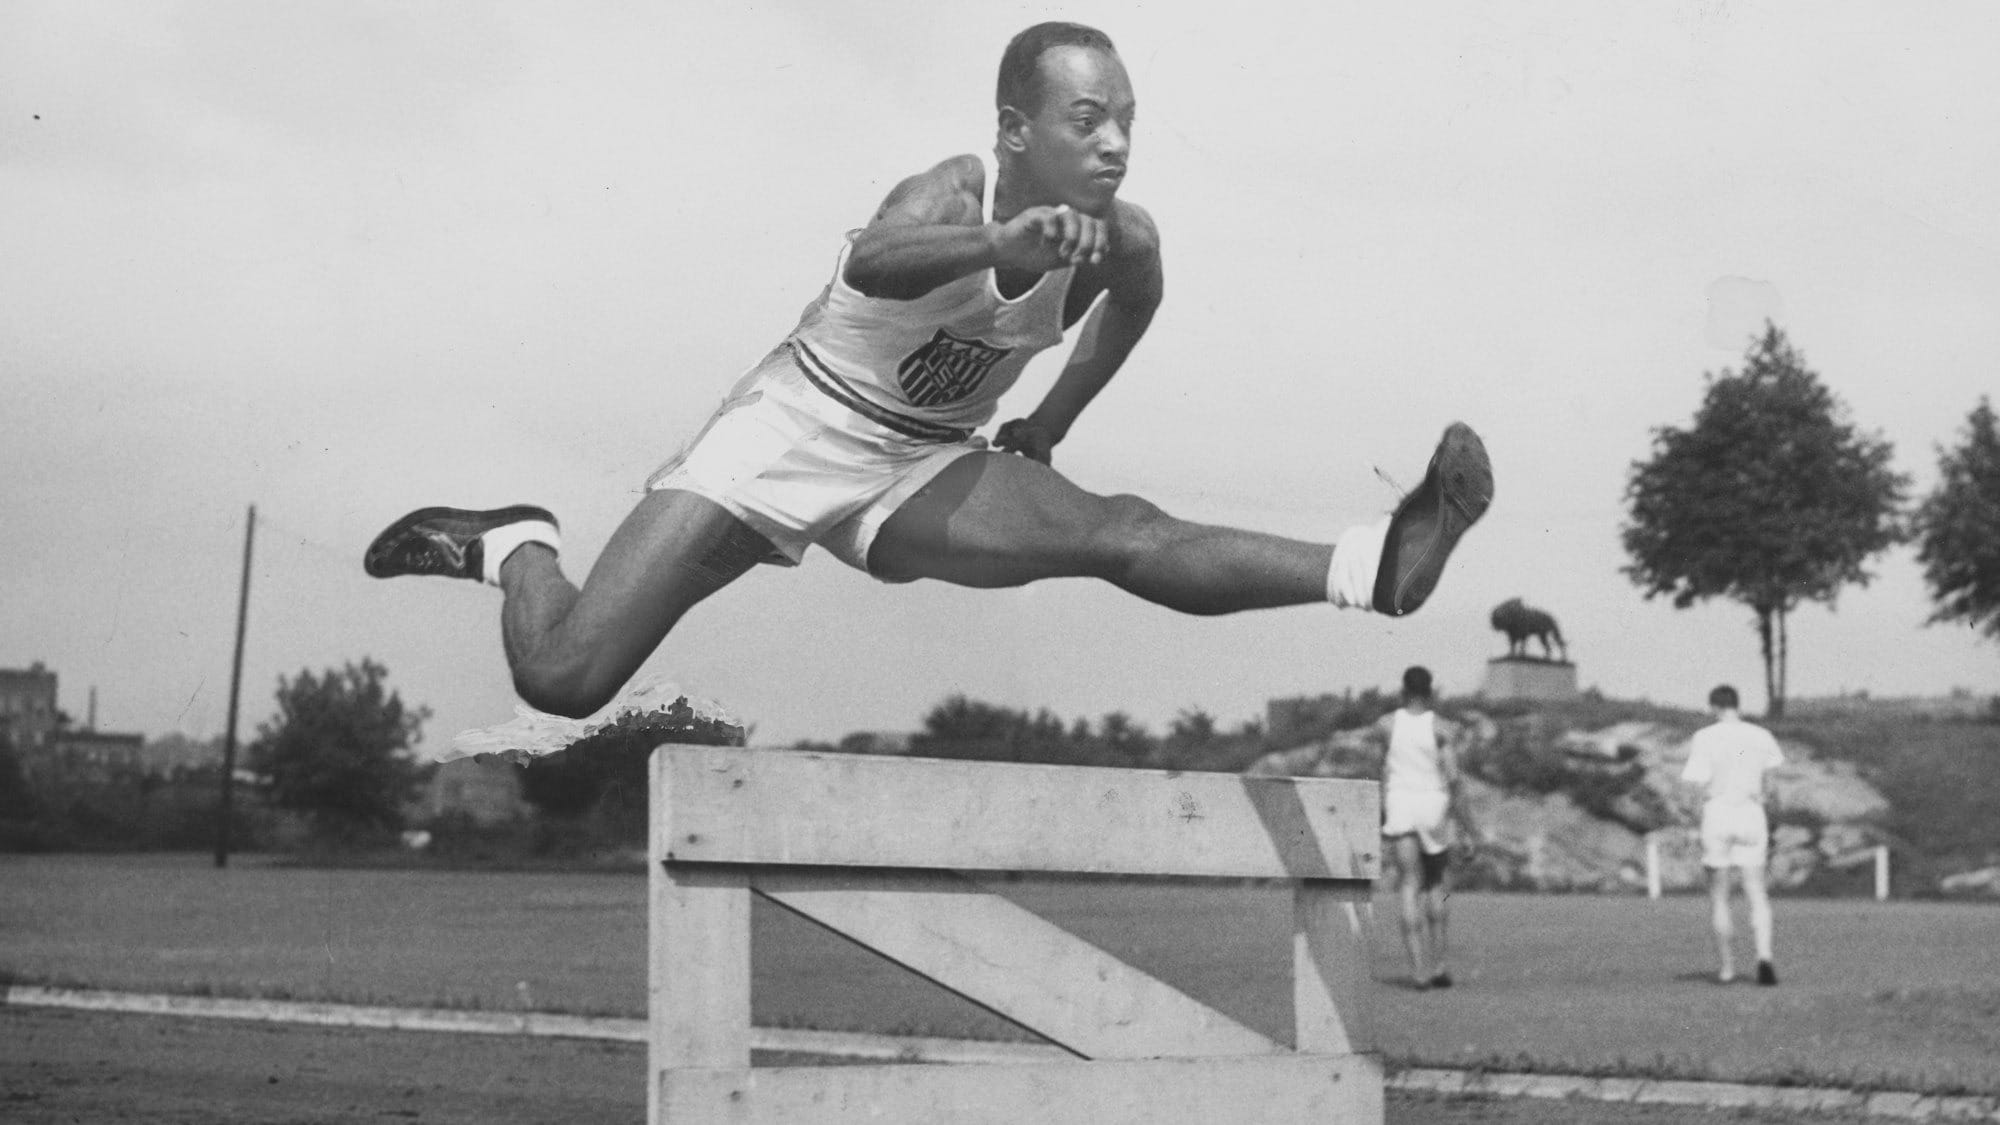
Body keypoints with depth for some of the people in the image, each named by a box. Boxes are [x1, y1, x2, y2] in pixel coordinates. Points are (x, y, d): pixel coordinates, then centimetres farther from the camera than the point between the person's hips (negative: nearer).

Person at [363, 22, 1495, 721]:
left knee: (1122, 534, -25)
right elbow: (874, 262, -55)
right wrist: (1005, 240, -72)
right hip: (790, 436, -4)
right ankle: (512, 545, 21)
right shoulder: (954, 193, -29)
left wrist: (1053, 424, 19)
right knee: (562, 678, -11)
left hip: (926, 472, 4)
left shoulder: (1125, 242, -11)